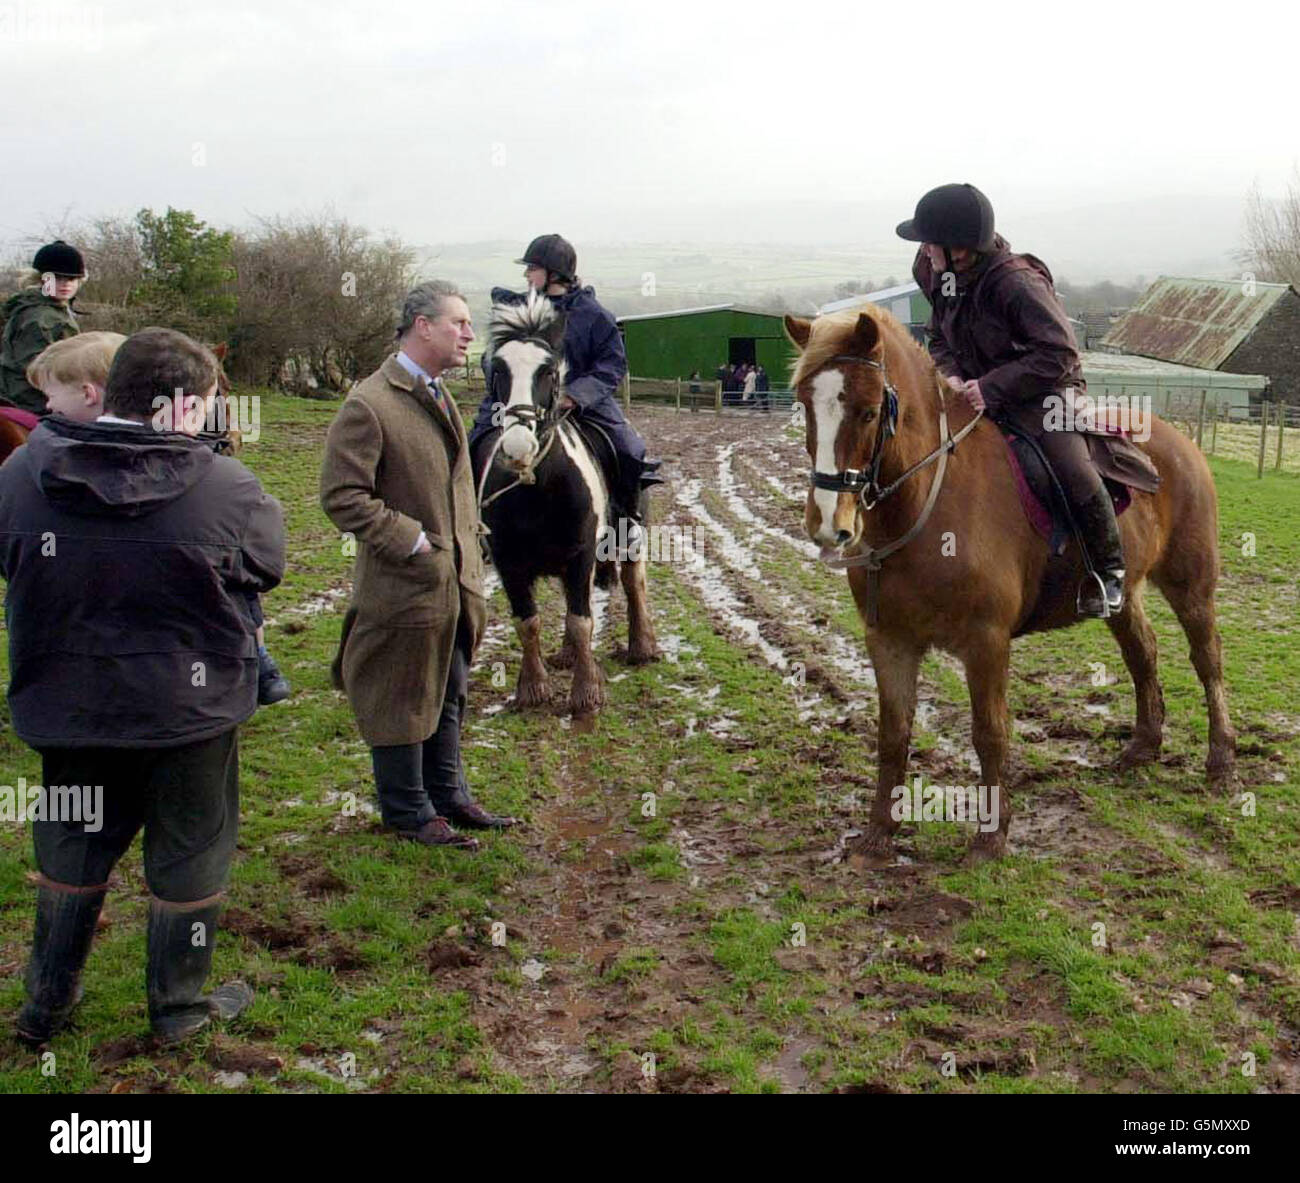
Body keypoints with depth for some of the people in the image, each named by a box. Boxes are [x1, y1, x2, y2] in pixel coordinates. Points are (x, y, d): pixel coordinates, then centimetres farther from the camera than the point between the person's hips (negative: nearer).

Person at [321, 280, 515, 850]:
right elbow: (341, 496, -20)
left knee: (448, 697, 20)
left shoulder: (438, 396, 11)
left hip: (453, 584, 9)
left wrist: (468, 555, 14)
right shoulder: (368, 406, -18)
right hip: (404, 588, -8)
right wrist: (412, 540, -20)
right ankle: (409, 812, 23)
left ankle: (448, 794, 36)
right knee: (401, 704, 7)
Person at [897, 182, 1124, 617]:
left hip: (1043, 394, -7)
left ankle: (1109, 568, -3)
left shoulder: (1017, 284, -25)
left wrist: (991, 386, -28)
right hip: (975, 395, 8)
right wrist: (950, 375, -11)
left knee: (1074, 472, -27)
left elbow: (1058, 355, -25)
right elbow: (939, 340, 12)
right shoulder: (941, 279, -3)